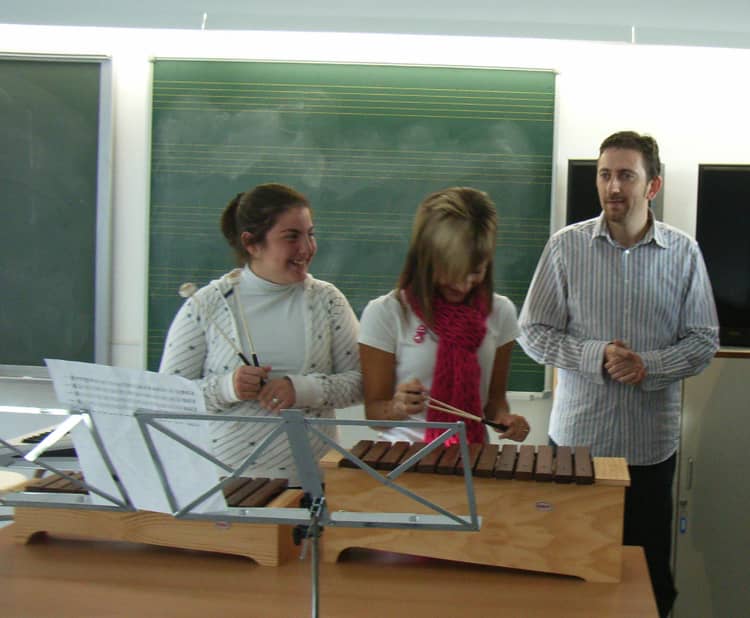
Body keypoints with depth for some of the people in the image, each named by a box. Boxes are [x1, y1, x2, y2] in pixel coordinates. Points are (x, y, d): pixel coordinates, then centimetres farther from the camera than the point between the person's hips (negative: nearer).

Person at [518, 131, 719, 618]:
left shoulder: (684, 253, -1)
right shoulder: (566, 246, -3)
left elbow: (703, 340, 1)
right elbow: (533, 332, -2)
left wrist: (649, 366, -17)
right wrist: (596, 356, -17)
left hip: (651, 443, 1)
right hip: (577, 435, 0)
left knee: (649, 567, 13)